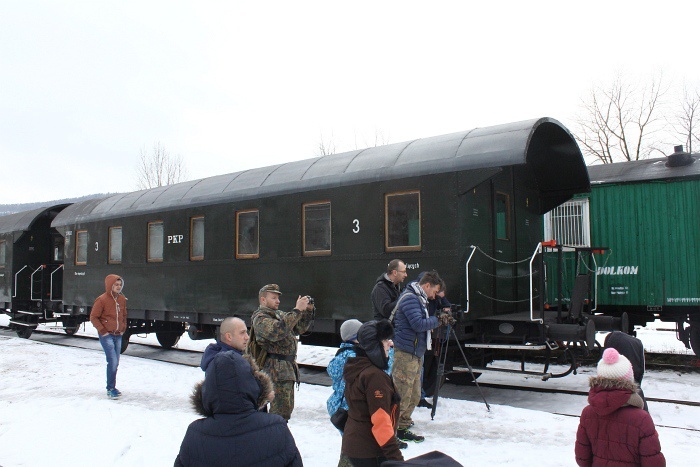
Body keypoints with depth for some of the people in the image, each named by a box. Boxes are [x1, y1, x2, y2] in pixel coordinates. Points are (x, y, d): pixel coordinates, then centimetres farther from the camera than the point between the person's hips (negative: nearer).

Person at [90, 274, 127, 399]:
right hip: (106, 336, -6)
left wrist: (123, 329, 11)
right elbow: (93, 317, -8)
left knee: (115, 363, 11)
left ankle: (112, 387, 24)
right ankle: (110, 389, -1)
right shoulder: (102, 300, -12)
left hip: (118, 336, 6)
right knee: (112, 361, -11)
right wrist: (102, 331, -11)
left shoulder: (122, 299, 7)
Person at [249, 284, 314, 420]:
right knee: (281, 410, -13)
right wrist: (297, 310, -25)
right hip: (276, 371, -9)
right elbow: (277, 331, -27)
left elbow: (300, 328, 22)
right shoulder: (260, 318, -8)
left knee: (287, 408, 15)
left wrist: (308, 311, 6)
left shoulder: (280, 314, 18)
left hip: (288, 369, 9)